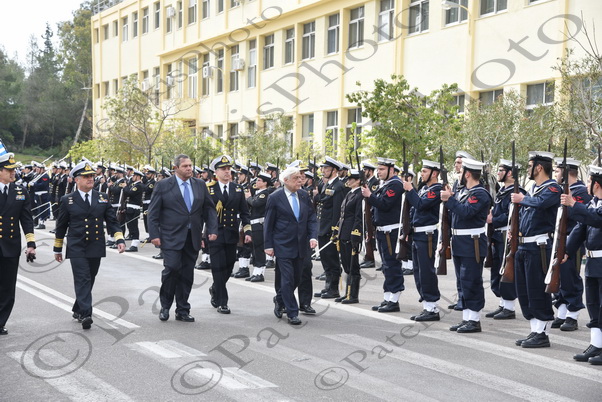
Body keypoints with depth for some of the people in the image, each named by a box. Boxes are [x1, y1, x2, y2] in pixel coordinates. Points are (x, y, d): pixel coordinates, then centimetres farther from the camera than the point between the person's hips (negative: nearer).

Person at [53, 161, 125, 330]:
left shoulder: (102, 197, 7)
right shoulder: (68, 200, 1)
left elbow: (112, 221, 7)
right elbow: (61, 226, 8)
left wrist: (119, 239, -7)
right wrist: (57, 249, 11)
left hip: (96, 248, 3)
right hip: (77, 249, -3)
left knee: (89, 280, 11)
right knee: (82, 279, -14)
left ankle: (78, 310, 28)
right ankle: (85, 314, -19)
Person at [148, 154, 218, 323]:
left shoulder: (200, 185, 10)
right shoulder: (163, 186, -1)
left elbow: (209, 209, 12)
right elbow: (153, 212, -2)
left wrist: (212, 230, 1)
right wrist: (154, 235, -9)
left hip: (193, 238, 4)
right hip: (171, 237, -4)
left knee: (187, 274, 6)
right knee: (172, 268, -14)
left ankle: (182, 311, 16)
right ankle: (165, 306, 6)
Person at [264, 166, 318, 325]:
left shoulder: (304, 195, 6)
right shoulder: (275, 197, -7)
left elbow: (311, 218, 8)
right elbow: (268, 223, -3)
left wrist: (313, 236, -7)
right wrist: (268, 245, -6)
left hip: (300, 245, 5)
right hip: (283, 245, -5)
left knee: (296, 278, 12)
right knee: (287, 279, -7)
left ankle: (280, 300, 37)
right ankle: (292, 313, 3)